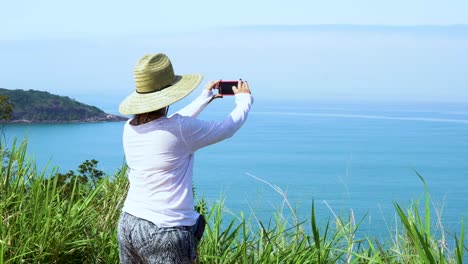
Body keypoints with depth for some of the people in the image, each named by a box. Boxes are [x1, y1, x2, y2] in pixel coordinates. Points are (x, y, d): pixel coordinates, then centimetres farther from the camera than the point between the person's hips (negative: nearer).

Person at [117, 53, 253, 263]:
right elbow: (227, 129, 0)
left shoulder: (130, 128, 4)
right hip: (164, 234, -7)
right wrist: (244, 99, 20)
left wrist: (205, 98, 36)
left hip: (128, 224, 7)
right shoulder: (180, 129, -16)